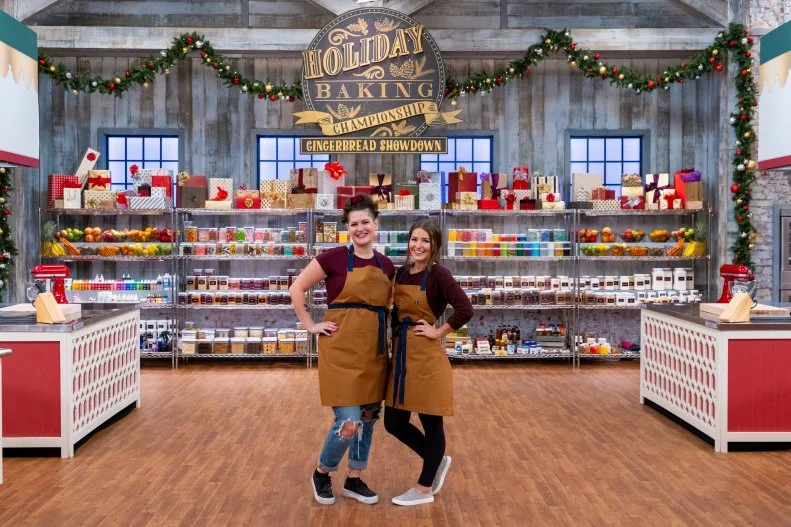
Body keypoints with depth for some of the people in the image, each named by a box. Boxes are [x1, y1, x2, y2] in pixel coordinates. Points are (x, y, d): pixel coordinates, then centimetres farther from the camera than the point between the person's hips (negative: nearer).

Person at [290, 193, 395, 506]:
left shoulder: (387, 266, 7)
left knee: (368, 417, 12)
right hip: (341, 348, -5)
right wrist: (310, 325, -5)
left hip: (374, 351, 6)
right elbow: (297, 288, -3)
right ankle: (321, 474, 19)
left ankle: (354, 480, 30)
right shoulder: (335, 258, -8)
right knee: (348, 423, -8)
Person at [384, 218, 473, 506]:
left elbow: (465, 309, -24)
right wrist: (396, 337, 6)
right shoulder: (402, 272, 9)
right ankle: (438, 461, 35)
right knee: (394, 422, 12)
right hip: (401, 354, 8)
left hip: (426, 357, -8)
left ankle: (424, 489, 23)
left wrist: (439, 332, -16)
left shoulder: (438, 274, -13)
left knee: (430, 422, 7)